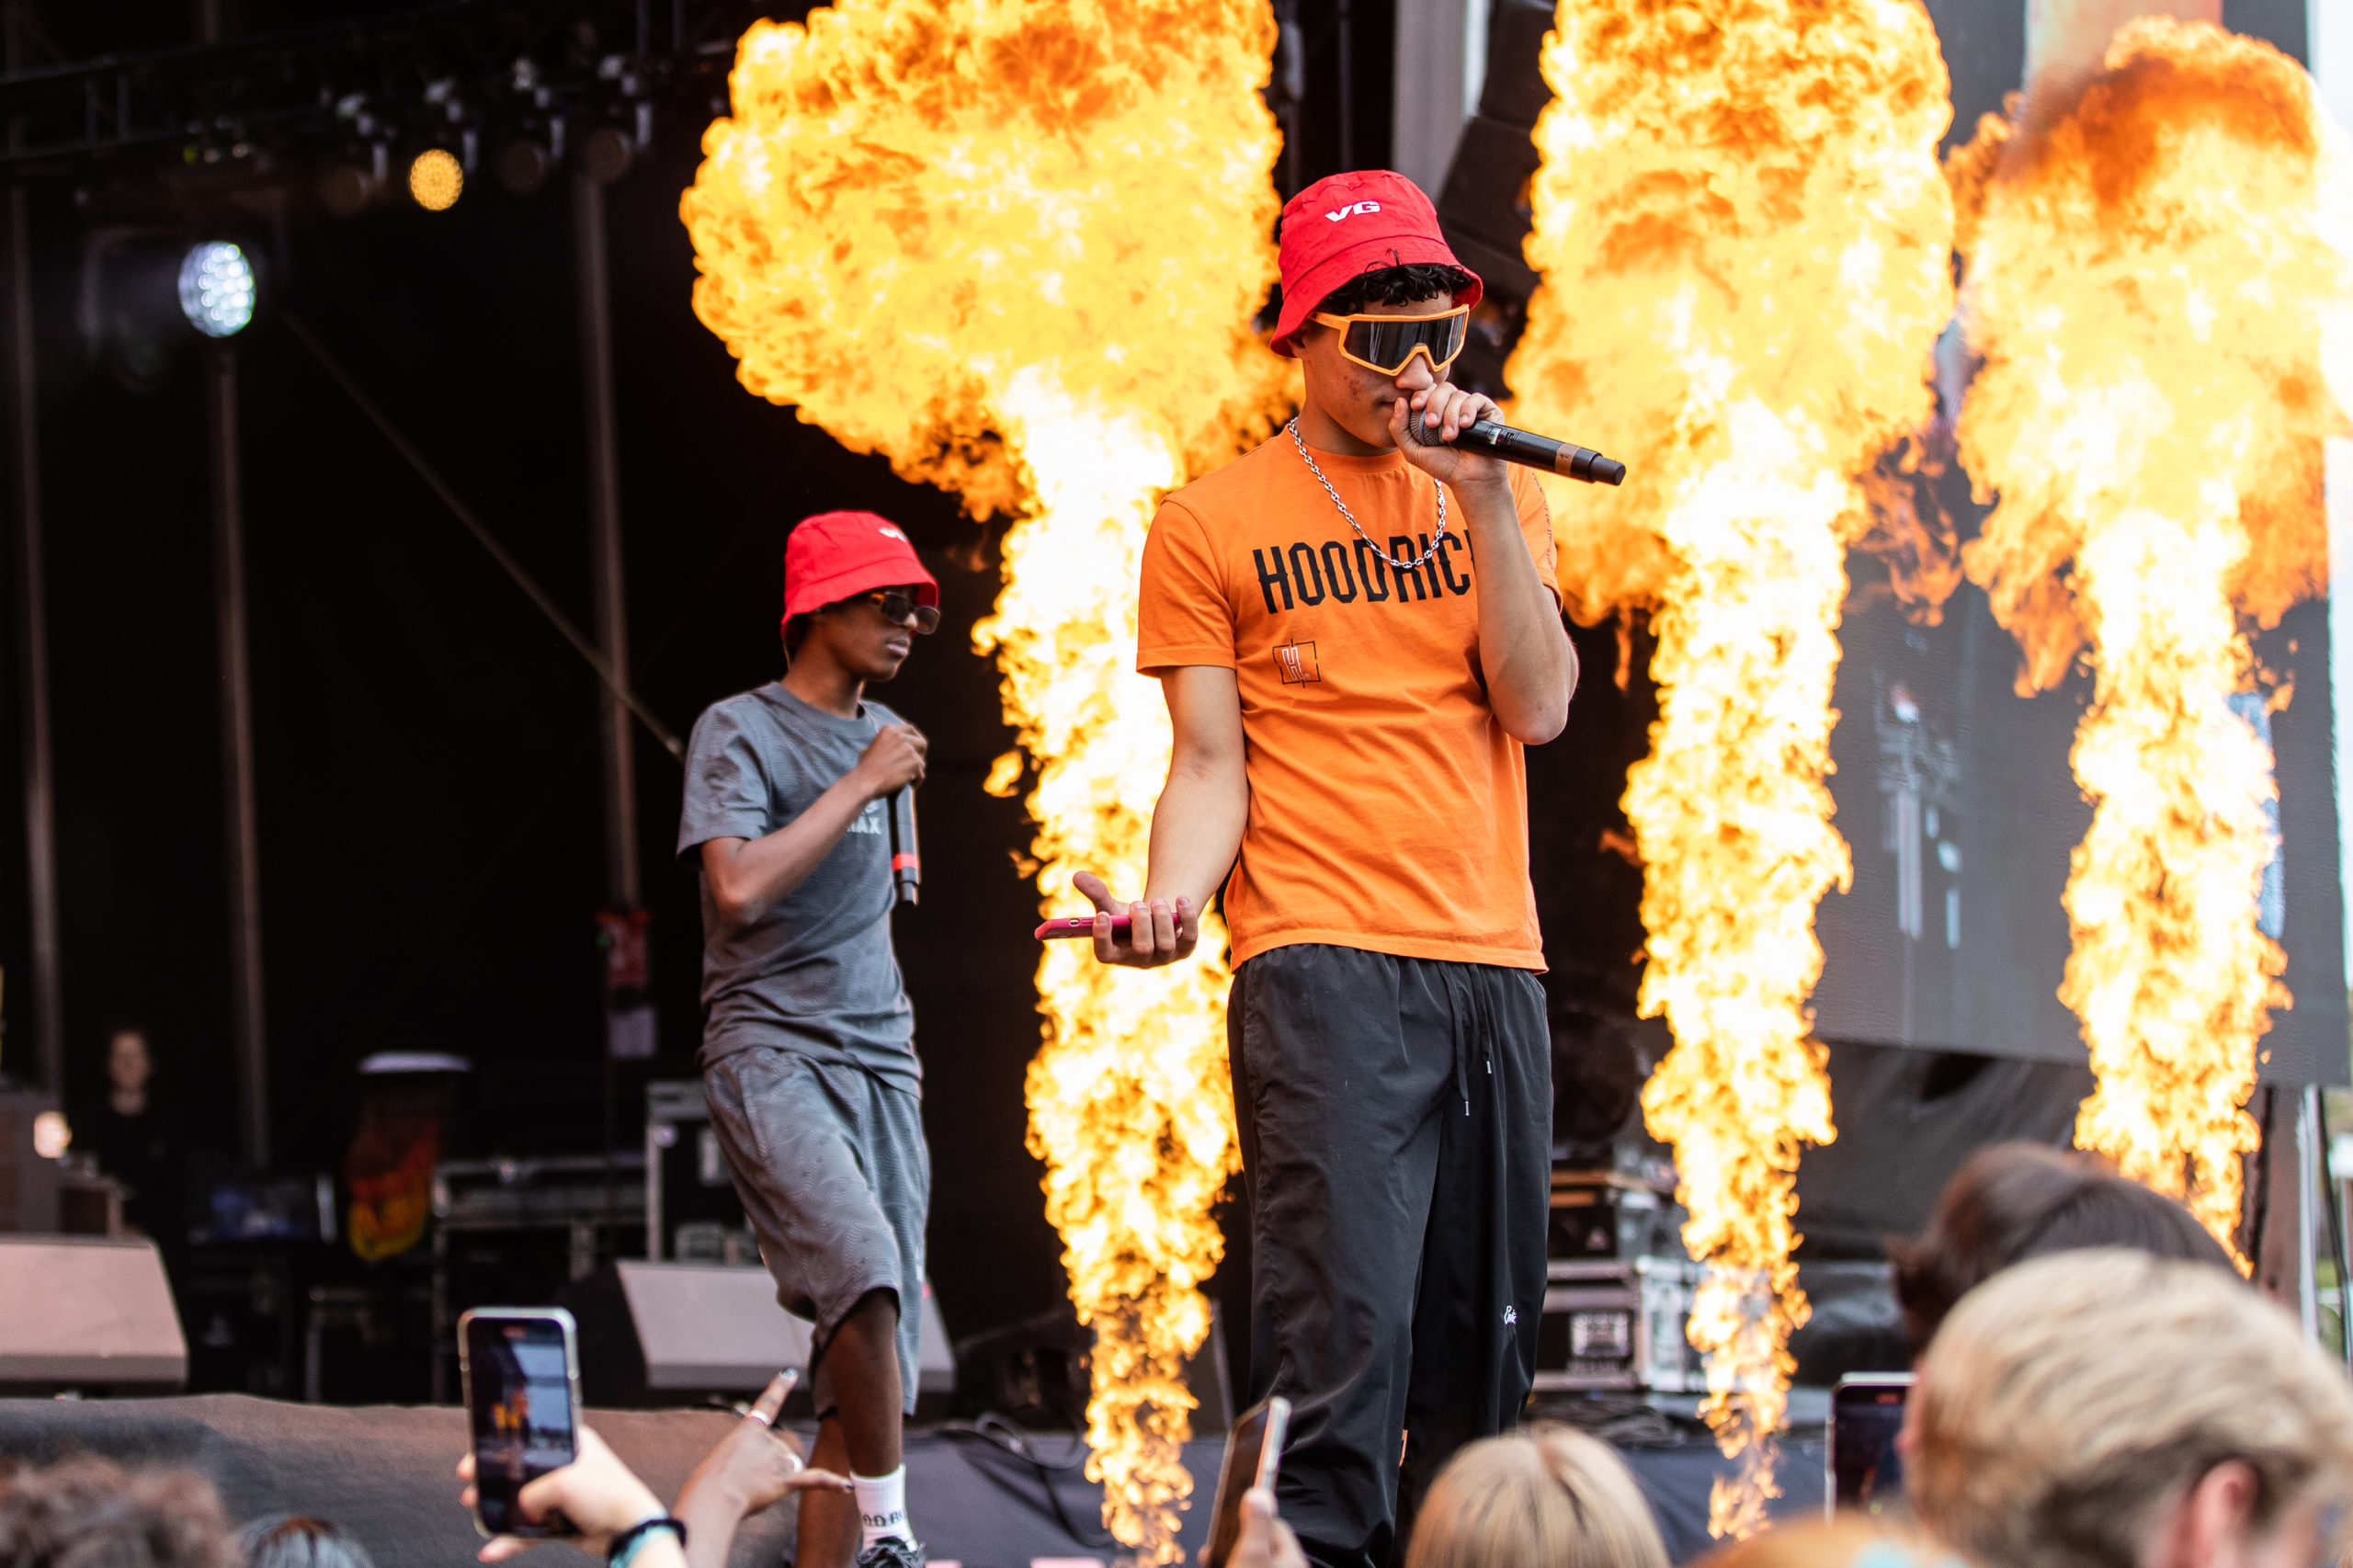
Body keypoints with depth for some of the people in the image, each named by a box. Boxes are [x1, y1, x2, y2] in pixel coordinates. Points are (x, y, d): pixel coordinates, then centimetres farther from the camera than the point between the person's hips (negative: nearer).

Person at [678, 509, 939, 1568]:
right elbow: (739, 886, -19)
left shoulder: (885, 736, 19)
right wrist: (862, 784, -13)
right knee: (862, 1276, -30)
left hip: (881, 1067, 7)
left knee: (867, 1374, -2)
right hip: (769, 1054, -7)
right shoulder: (740, 731, -3)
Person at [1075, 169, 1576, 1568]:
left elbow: (1539, 705, 2)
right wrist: (1173, 896, -18)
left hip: (1493, 963, 4)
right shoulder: (1214, 524, 6)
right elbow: (1211, 764, 2)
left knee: (1485, 1339, 5)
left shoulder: (1494, 500, 15)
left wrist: (1483, 496, -5)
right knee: (1345, 1328, -17)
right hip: (1320, 967, -4)